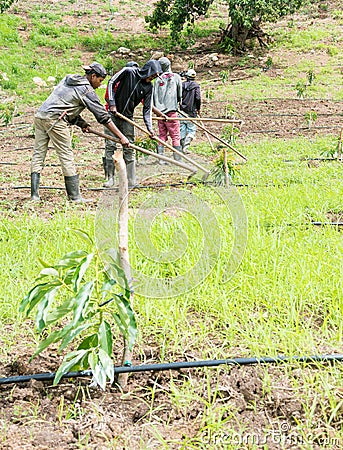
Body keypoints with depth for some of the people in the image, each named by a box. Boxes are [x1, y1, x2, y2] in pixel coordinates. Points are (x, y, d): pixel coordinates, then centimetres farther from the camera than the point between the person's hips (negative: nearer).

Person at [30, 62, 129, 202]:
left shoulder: (67, 80, 21)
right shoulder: (87, 90, -2)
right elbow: (103, 116, -2)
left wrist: (81, 123, 18)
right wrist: (121, 137, 2)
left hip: (40, 115, 8)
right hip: (54, 120, -8)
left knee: (38, 154, 6)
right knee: (66, 156, -1)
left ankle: (34, 194, 5)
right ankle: (75, 196, 3)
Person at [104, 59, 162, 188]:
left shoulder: (149, 87, -1)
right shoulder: (128, 72, -12)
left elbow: (147, 108, 0)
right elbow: (111, 83, -5)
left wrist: (149, 127, -11)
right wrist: (112, 103, -11)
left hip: (128, 118, 3)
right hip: (113, 114, -3)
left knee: (129, 149, 1)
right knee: (111, 146, -4)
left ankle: (131, 181, 4)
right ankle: (110, 178, 2)